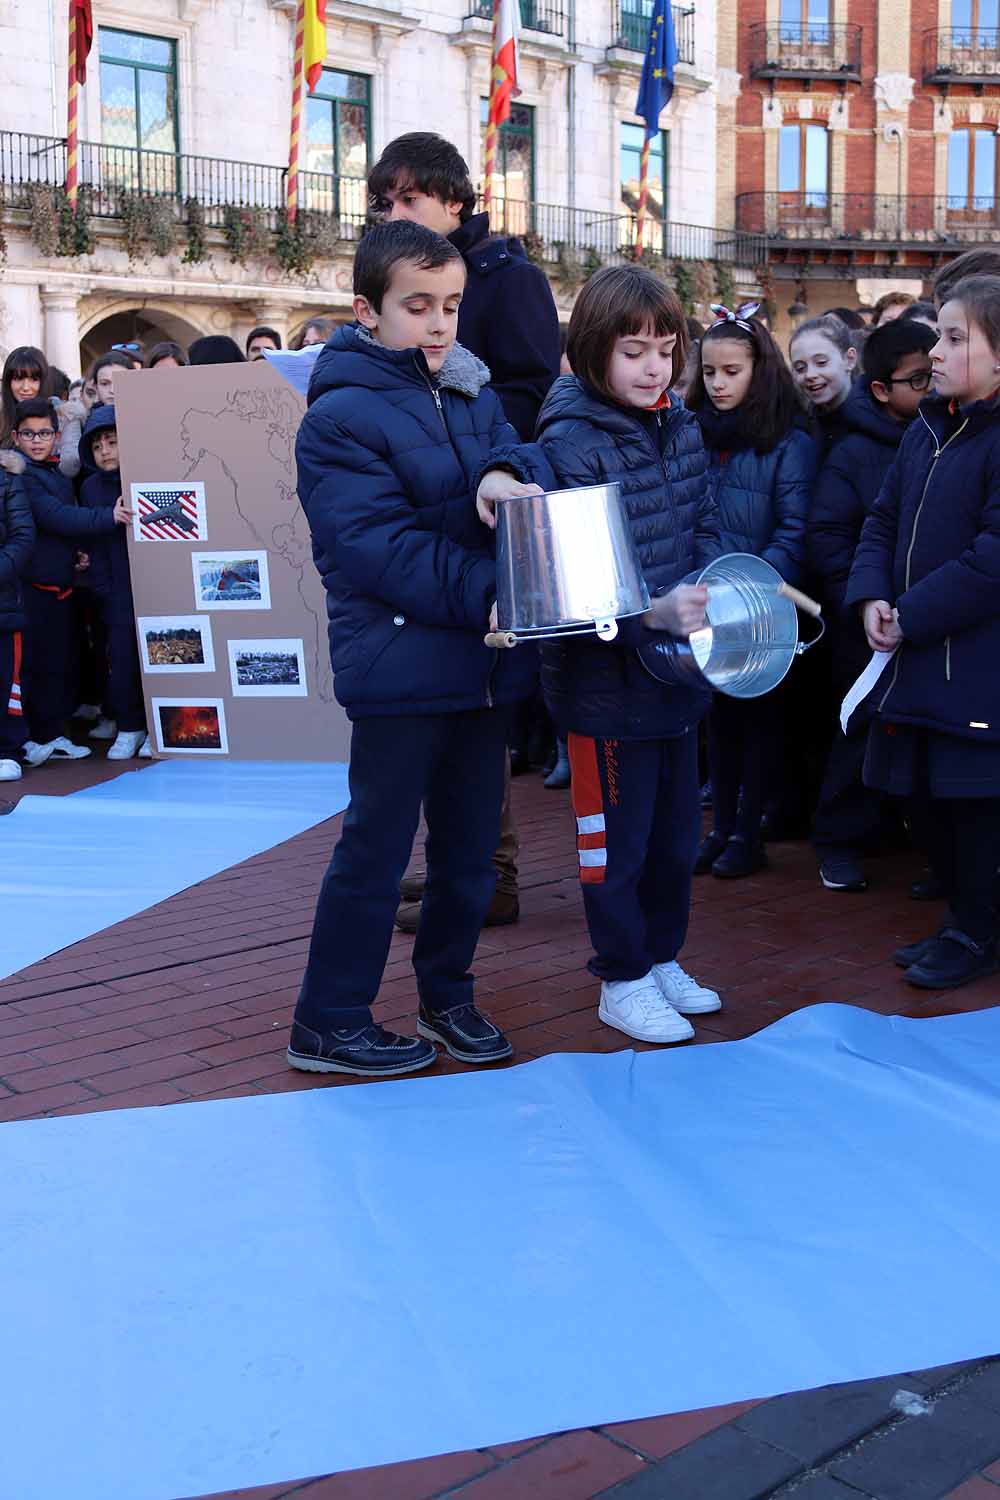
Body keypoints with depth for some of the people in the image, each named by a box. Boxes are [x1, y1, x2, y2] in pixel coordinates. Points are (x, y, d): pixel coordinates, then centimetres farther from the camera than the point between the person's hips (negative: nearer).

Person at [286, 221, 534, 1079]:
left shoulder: (476, 399, 12)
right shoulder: (341, 419, -9)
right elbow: (379, 550, -18)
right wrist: (488, 596, -24)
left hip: (485, 661, 7)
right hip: (402, 666, -6)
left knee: (471, 842, 15)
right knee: (378, 846, 3)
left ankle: (448, 995, 33)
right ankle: (327, 1024, 18)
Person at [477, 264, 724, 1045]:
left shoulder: (681, 426, 5)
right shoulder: (571, 442, -17)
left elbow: (705, 530, 12)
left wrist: (710, 601, -4)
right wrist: (654, 614, -35)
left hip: (679, 669, 7)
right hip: (606, 677, -7)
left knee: (677, 830, 19)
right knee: (618, 837, 7)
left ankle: (663, 958, 37)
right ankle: (624, 982, 24)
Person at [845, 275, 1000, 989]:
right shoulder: (927, 431, 12)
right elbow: (885, 520, 14)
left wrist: (912, 615, -18)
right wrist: (872, 595, -3)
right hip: (918, 656, 8)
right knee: (931, 796, 15)